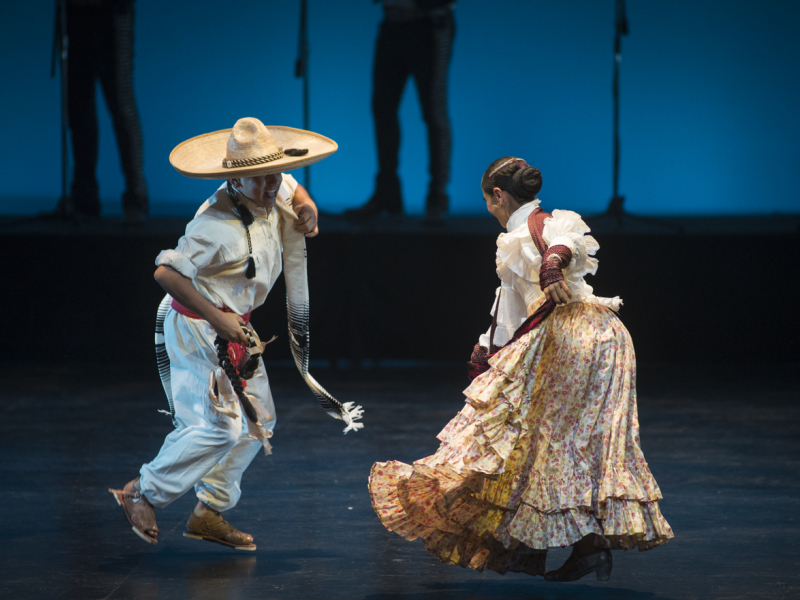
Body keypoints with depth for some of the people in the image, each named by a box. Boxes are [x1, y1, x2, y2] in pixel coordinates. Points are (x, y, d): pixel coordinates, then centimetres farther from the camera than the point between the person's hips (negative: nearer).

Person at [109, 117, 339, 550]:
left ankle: (210, 513, 17)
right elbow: (167, 273, -33)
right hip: (199, 330, -10)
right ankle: (143, 493, 3)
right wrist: (216, 319, -30)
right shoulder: (218, 226, -29)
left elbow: (290, 186, 24)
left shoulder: (270, 195, -1)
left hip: (233, 326, 10)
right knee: (218, 425, -13)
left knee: (257, 421, 10)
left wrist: (307, 209, 2)